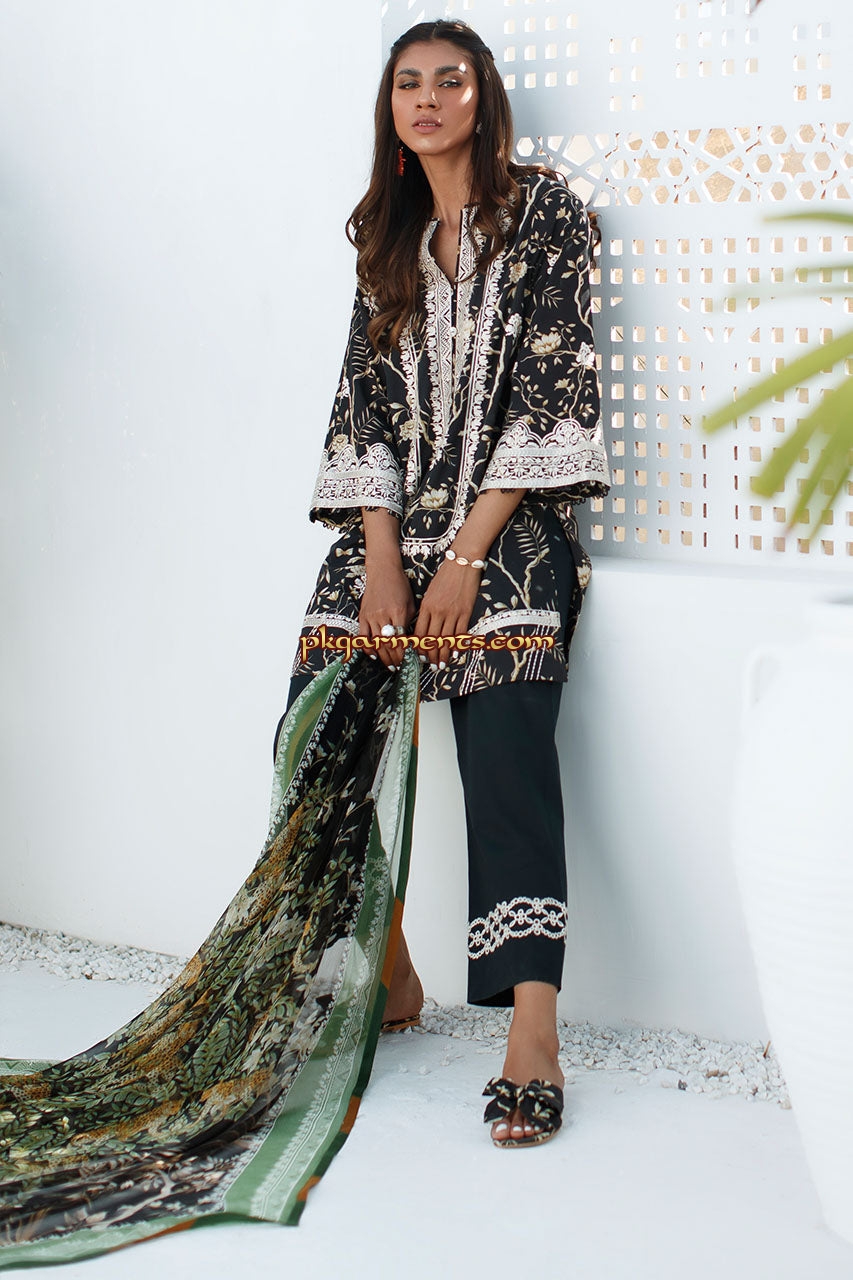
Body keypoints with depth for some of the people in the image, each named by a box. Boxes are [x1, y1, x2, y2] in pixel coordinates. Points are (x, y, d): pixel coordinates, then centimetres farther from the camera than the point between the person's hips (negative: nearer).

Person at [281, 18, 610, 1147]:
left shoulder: (545, 211, 3)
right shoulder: (387, 237, 18)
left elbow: (552, 383, -5)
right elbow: (368, 397, 11)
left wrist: (468, 553, -12)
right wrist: (383, 556, -3)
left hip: (510, 523, -5)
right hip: (396, 523, 5)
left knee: (506, 746, -21)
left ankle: (534, 1036, -28)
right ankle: (385, 975, 5)